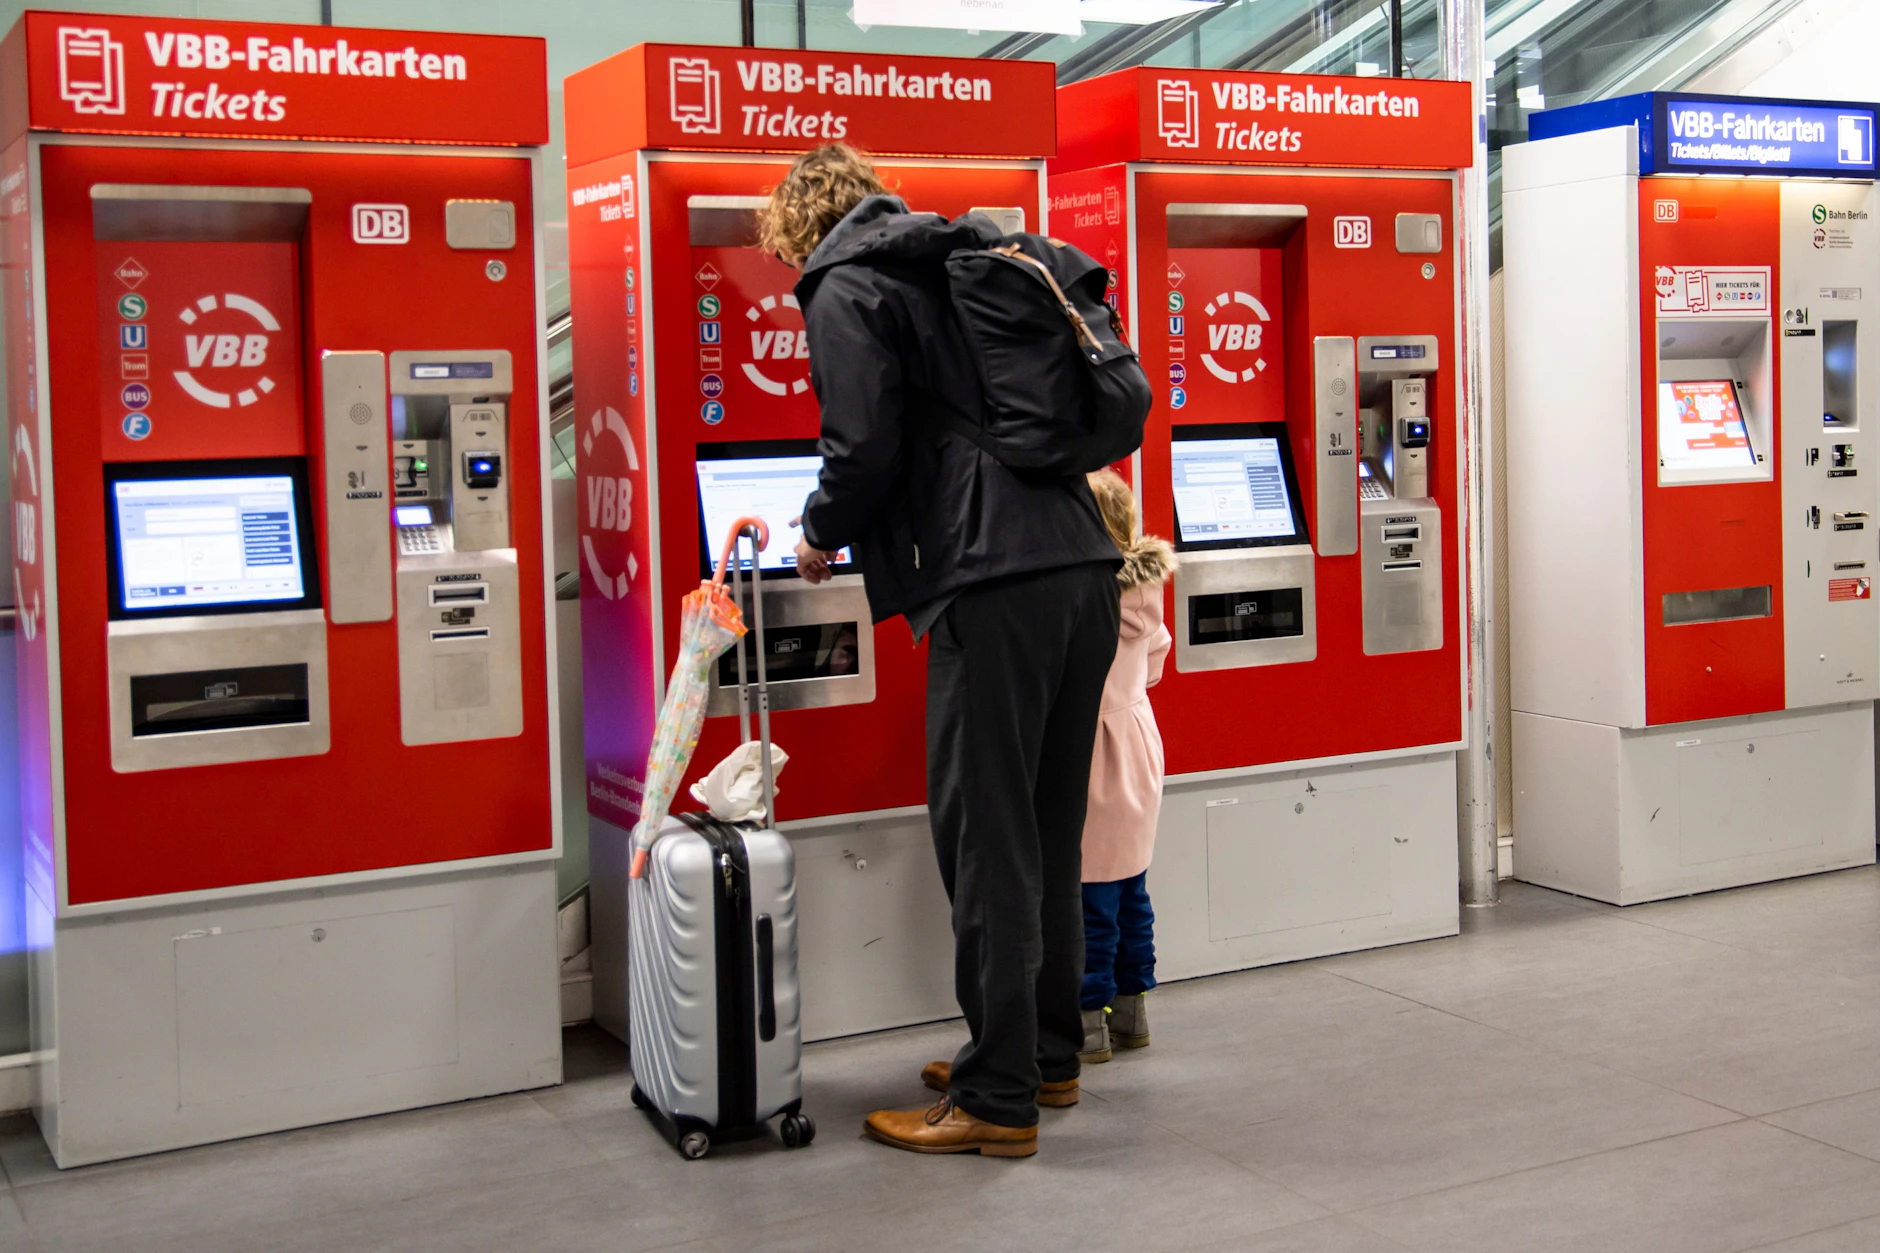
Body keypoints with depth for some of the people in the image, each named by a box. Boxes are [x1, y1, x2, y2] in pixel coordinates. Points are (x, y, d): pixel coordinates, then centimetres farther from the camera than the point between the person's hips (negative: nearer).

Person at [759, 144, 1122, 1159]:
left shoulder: (847, 290, 1)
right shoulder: (966, 265, 25)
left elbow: (864, 449, -10)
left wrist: (821, 537, 10)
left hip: (995, 585, -9)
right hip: (1082, 566, 9)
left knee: (986, 839, -3)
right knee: (1048, 829, 16)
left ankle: (997, 1099, 4)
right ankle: (1046, 1054, 28)